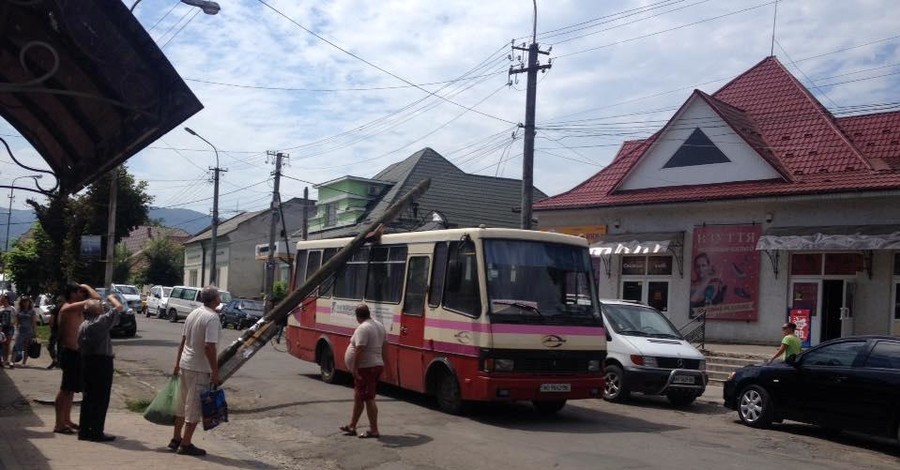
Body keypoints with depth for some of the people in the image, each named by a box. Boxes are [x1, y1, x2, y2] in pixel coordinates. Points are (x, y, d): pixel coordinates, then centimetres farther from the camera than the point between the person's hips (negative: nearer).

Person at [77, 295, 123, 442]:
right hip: (102, 362, -8)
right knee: (101, 399, -3)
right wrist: (111, 298, 3)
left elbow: (80, 347, 16)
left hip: (86, 362, 8)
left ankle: (84, 430, 18)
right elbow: (119, 307, -14)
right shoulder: (101, 321, -12)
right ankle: (97, 432, -1)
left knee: (88, 397, 14)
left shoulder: (83, 325, 14)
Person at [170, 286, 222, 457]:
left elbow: (183, 340, 14)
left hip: (185, 365, 9)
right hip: (200, 369, -9)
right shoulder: (212, 318, -18)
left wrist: (177, 363, 22)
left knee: (183, 403, 19)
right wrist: (215, 372, -20)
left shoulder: (193, 313, 9)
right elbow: (209, 347, -24)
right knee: (195, 406, 1)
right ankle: (186, 444, 7)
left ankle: (176, 439, 29)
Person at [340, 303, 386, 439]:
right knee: (358, 397, 17)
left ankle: (374, 430, 2)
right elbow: (382, 345, 20)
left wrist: (355, 369, -22)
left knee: (368, 399, -3)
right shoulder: (379, 325, 9)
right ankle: (352, 426, 26)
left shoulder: (363, 328, -19)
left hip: (366, 368, -10)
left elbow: (359, 350, -25)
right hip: (377, 365, 10)